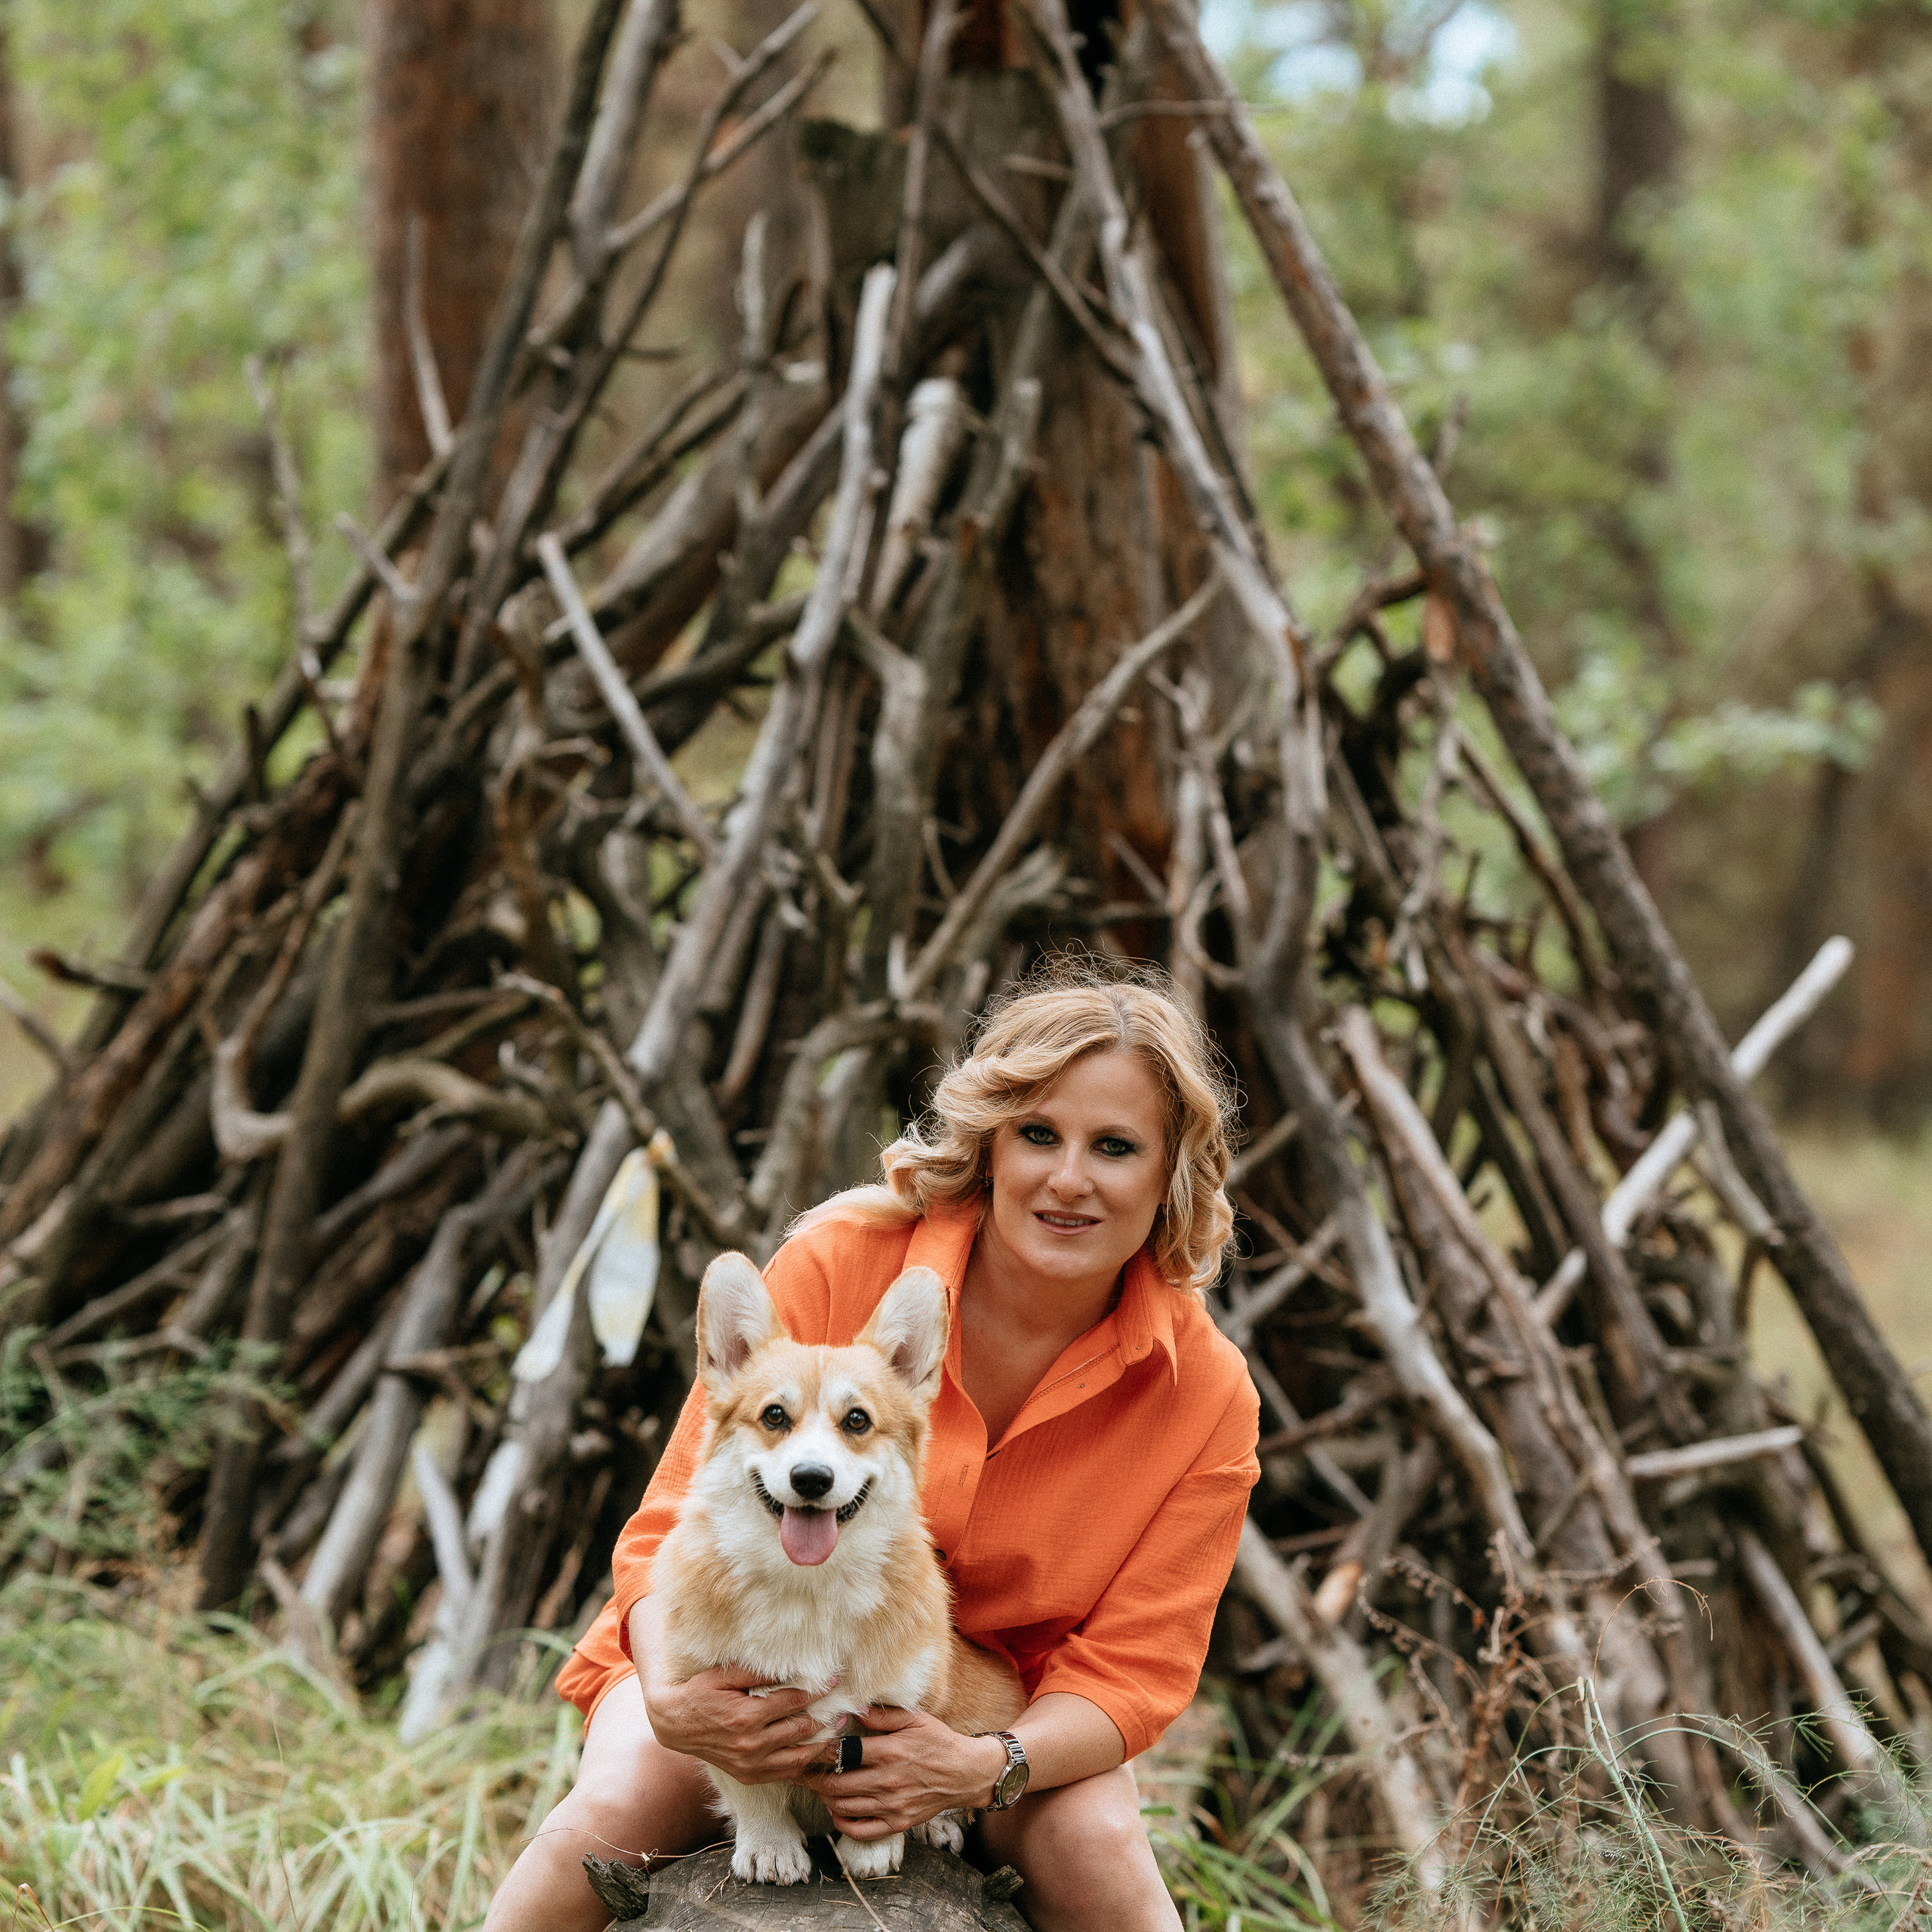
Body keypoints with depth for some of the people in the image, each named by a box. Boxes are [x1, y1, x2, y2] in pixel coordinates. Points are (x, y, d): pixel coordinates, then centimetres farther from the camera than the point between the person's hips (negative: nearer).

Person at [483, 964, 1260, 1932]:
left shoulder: (1207, 1396, -15)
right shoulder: (842, 1260, -20)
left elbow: (1127, 1669, -11)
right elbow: (678, 1525, -15)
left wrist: (985, 1768, -33)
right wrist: (673, 1697, -36)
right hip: (750, 1662, 0)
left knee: (1096, 1843, -30)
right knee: (613, 1813, -28)